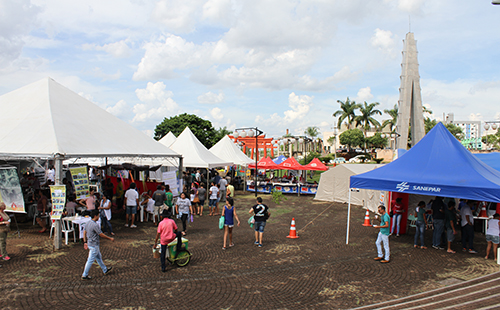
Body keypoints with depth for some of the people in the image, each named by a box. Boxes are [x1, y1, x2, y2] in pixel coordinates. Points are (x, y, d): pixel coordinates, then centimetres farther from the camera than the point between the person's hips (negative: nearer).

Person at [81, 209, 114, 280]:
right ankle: (84, 275, 12)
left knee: (99, 257, 20)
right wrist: (110, 238, -7)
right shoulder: (95, 225, -24)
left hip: (90, 244, 10)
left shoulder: (88, 223, 3)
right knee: (90, 260, 2)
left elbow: (84, 232, 10)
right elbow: (101, 234, -18)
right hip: (94, 245, -10)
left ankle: (105, 270, 34)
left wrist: (85, 242, 18)